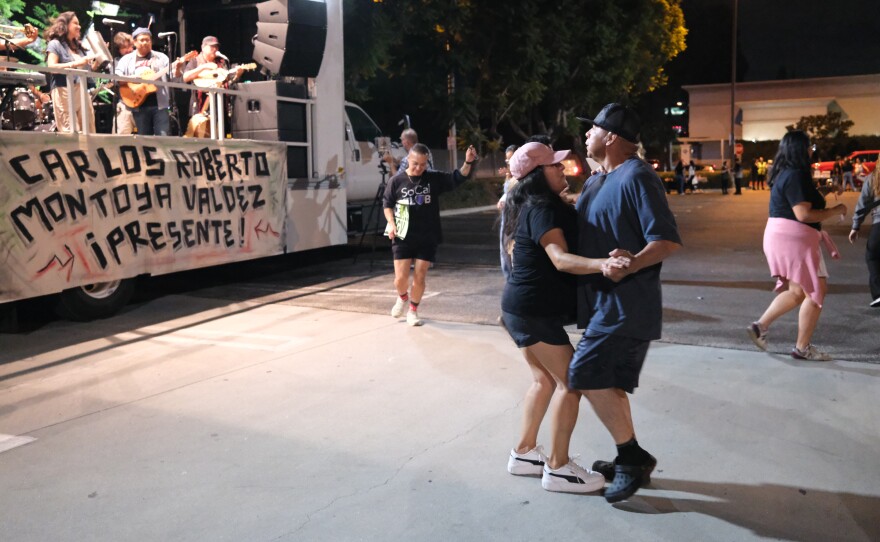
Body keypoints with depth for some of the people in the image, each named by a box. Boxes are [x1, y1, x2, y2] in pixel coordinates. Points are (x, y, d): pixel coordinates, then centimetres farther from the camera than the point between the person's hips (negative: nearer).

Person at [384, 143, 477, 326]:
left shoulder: (434, 178, -3)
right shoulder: (397, 180, -4)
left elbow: (458, 177, -8)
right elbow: (387, 203, 6)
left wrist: (468, 162, -26)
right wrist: (392, 224, -8)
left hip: (427, 239, 1)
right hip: (403, 238, -1)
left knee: (419, 278, 4)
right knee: (400, 278, -3)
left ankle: (413, 311, 26)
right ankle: (402, 297, 33)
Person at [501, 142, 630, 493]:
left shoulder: (532, 206, 13)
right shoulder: (543, 209, -19)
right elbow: (560, 259, -34)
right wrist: (602, 264, -50)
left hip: (521, 306, 10)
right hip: (534, 309, -10)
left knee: (545, 379, 18)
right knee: (570, 381, -4)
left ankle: (524, 453, 25)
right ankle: (558, 469, 2)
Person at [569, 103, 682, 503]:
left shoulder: (636, 177, -15)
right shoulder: (596, 182, 16)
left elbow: (668, 240, -21)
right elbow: (575, 227, 26)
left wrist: (631, 264, -35)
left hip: (625, 303, -10)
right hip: (605, 301, 10)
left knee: (587, 375, -13)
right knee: (608, 382, 14)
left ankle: (633, 457, 2)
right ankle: (629, 461, 27)